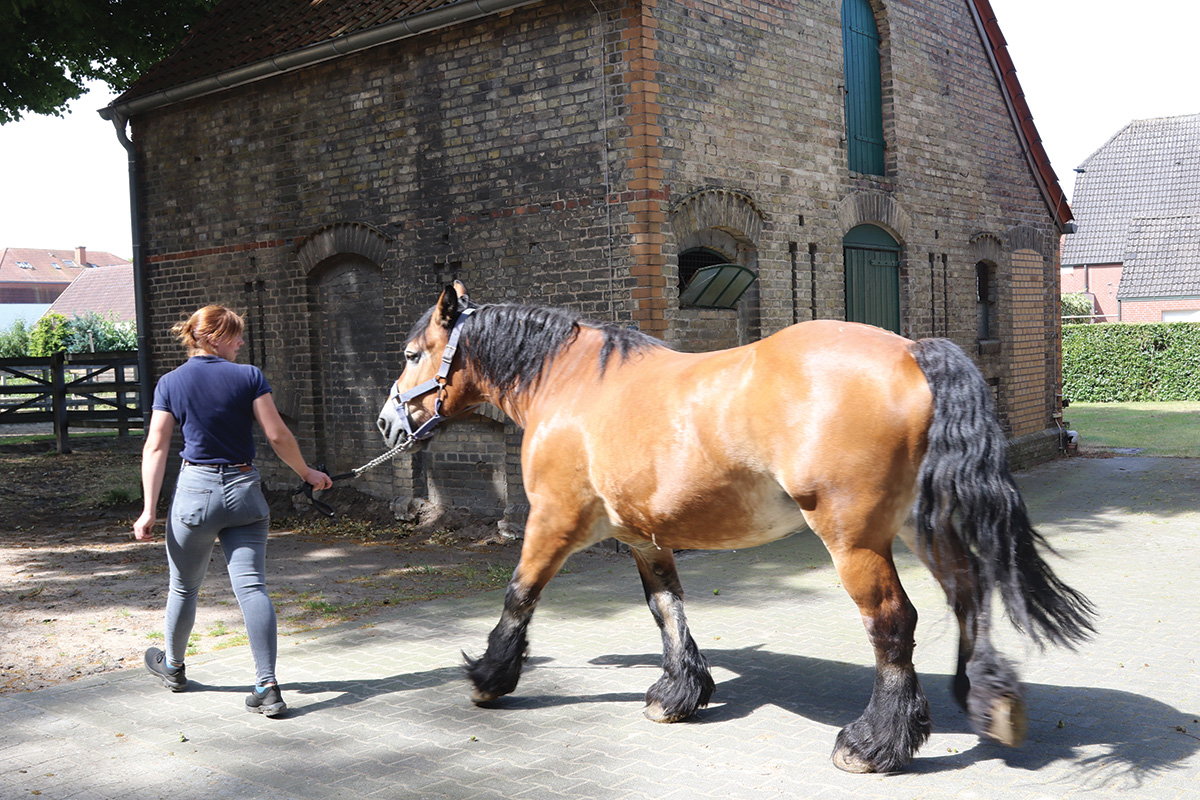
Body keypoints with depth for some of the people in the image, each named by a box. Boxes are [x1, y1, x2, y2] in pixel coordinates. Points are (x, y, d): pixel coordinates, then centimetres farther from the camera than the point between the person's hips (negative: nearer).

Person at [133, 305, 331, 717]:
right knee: (252, 586, -3)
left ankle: (173, 666, 40)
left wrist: (149, 510, -2)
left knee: (184, 586, 18)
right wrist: (307, 473, 9)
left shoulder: (170, 383, 2)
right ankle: (268, 687, -9)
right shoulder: (249, 376, -3)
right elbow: (278, 436, -6)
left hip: (195, 489, 1)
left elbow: (155, 448, -2)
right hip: (244, 490, -1)